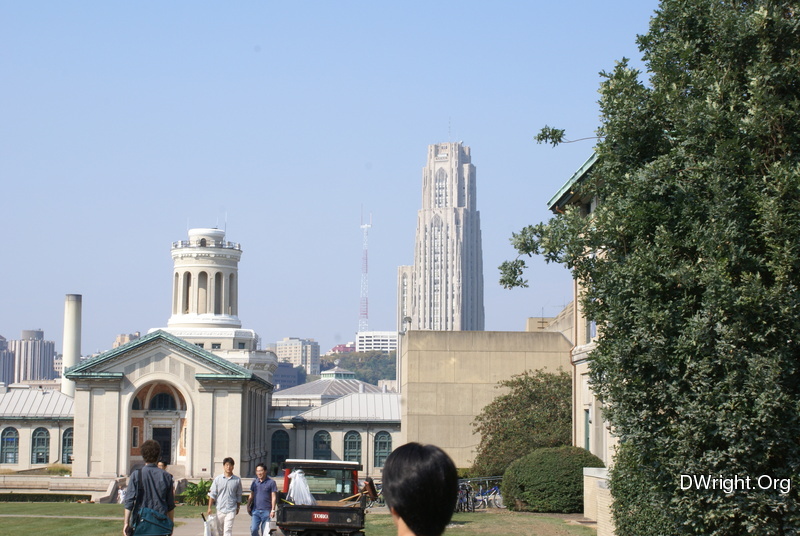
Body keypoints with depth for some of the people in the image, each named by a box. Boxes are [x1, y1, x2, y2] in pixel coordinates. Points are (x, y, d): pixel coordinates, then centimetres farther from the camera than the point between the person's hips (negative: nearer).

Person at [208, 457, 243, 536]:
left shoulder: (237, 480, 0)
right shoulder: (218, 479, 2)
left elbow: (238, 496, 10)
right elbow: (212, 494, 4)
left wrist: (238, 507, 14)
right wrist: (209, 508, -1)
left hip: (231, 510, -2)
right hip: (220, 509, 2)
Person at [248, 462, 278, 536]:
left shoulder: (271, 482, -2)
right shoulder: (254, 482, 11)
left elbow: (273, 497, -4)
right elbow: (251, 496, 19)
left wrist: (273, 510, -10)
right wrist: (248, 506, 10)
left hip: (266, 511, -3)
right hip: (256, 510, 3)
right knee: (253, 529, -9)